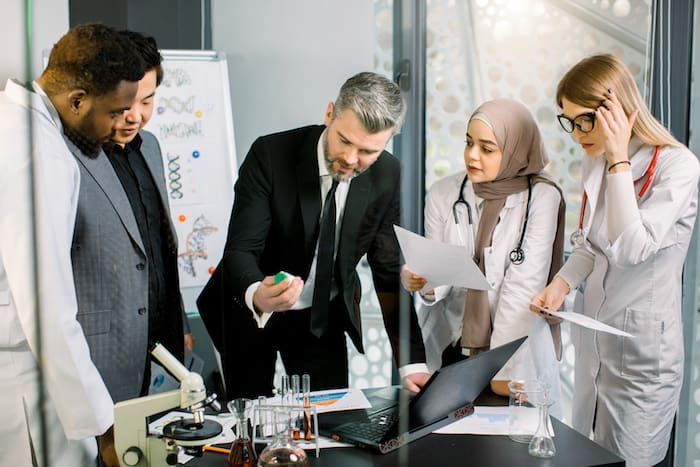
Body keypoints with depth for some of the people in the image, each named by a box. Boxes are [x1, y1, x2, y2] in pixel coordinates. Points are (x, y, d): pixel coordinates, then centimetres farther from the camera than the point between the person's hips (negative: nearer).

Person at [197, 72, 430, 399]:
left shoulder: (387, 175, -13)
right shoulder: (270, 154, -23)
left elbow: (390, 271, -9)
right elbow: (240, 250, -25)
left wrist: (412, 362, -15)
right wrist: (256, 294, -48)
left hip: (324, 316, 3)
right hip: (249, 310, -2)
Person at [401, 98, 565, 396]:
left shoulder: (541, 197, -10)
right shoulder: (443, 193, 0)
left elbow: (524, 286, -15)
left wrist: (503, 368, -17)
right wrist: (424, 282, -24)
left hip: (516, 351, -2)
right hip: (449, 350, 3)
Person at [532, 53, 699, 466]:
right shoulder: (597, 160, 7)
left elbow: (632, 248, -26)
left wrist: (619, 161, -23)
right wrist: (562, 282, -6)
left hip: (642, 351, -7)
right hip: (593, 339, 7)